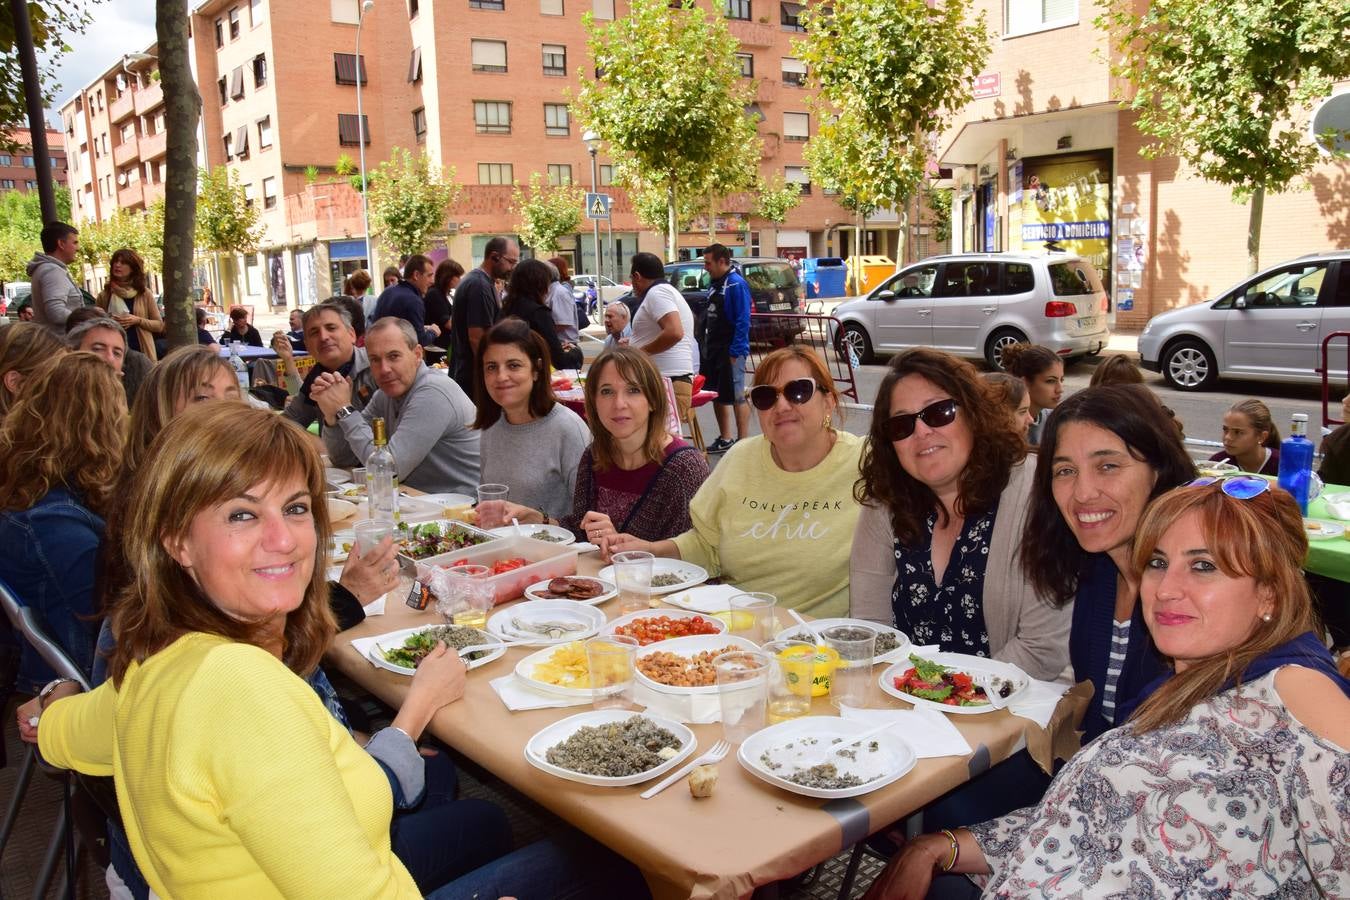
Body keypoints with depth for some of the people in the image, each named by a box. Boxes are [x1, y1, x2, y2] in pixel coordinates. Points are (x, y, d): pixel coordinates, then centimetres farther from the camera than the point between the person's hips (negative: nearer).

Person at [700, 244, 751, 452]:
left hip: (731, 351, -9)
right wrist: (707, 346, 15)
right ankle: (725, 440, 25)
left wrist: (735, 351, -21)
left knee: (736, 397, -4)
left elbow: (743, 321, -18)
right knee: (717, 396, 14)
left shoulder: (736, 284, -13)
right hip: (713, 350, 9)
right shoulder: (716, 284, 14)